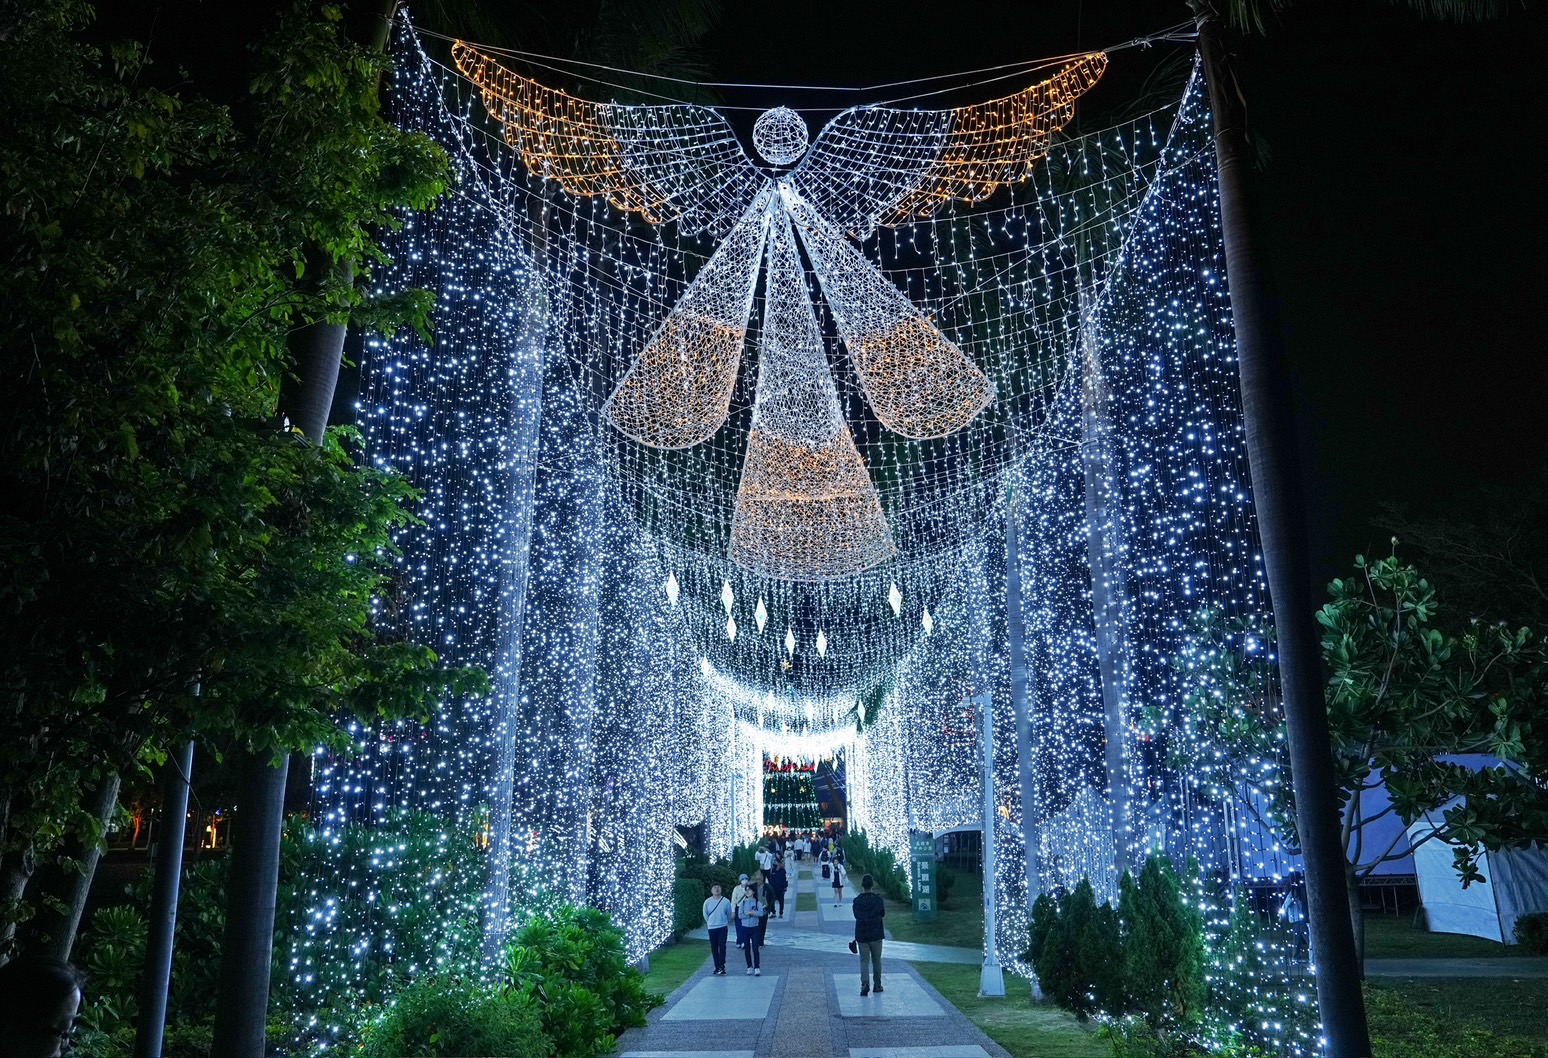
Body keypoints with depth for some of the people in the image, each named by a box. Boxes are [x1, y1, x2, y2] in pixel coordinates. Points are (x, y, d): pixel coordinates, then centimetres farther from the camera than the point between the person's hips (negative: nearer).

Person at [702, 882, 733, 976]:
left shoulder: (726, 901, -6)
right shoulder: (707, 902, -4)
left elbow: (729, 914, 8)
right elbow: (705, 914, 11)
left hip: (723, 927, -2)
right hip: (711, 928, 2)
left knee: (722, 946, -10)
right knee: (714, 948, 7)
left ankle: (722, 967, -10)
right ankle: (717, 967, 15)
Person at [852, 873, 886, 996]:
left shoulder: (857, 901, -4)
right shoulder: (878, 899, -8)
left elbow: (856, 916, 5)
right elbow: (883, 914, 5)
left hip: (861, 935, 0)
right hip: (876, 935, 0)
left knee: (864, 960, 2)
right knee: (876, 960, 14)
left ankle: (865, 983, -17)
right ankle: (877, 985, 21)